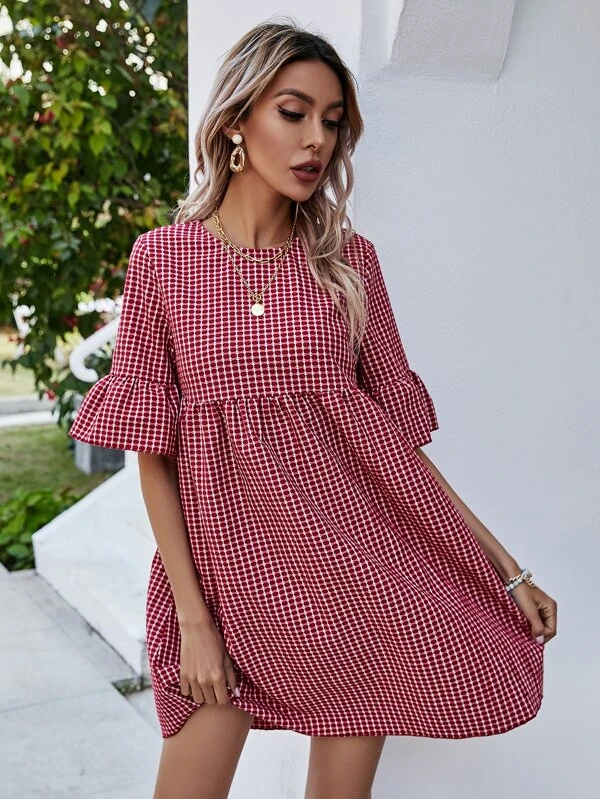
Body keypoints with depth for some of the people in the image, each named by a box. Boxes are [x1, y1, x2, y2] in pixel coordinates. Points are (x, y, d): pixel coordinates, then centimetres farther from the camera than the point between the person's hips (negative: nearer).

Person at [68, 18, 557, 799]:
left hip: (359, 566, 2)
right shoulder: (163, 257, -2)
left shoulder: (348, 258, 4)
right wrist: (193, 616, -7)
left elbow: (396, 431, 6)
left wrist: (508, 567, 4)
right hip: (233, 567, -1)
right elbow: (152, 454, -2)